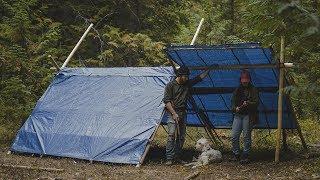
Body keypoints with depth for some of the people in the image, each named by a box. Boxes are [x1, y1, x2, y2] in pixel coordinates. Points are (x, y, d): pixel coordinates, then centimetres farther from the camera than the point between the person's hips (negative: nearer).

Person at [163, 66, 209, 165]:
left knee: (181, 136, 5)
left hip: (183, 113, 6)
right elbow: (167, 101, -9)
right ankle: (169, 158, -13)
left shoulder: (187, 83, 12)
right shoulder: (171, 85, -5)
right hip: (173, 113, -6)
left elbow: (200, 77, 20)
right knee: (171, 135, -14)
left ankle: (177, 157, 12)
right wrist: (174, 113, -16)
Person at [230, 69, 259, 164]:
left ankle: (245, 156, 7)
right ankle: (236, 154, 12)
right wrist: (235, 108, -9)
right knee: (234, 136, -1)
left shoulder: (253, 90, 4)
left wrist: (248, 103, -24)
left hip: (248, 116, -4)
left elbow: (256, 103, -5)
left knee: (246, 136, -2)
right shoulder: (237, 90, 16)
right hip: (238, 115, 4)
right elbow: (233, 103, 13)